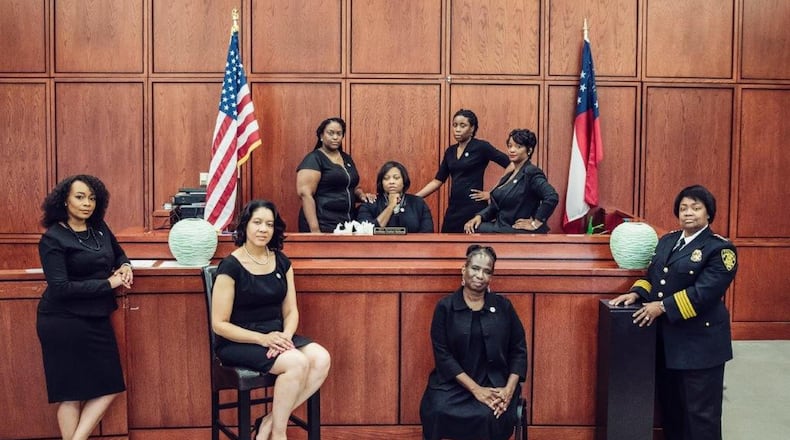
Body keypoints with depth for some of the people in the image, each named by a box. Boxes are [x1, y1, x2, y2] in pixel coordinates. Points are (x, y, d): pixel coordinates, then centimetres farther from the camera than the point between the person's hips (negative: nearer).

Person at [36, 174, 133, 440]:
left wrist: (125, 267, 0)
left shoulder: (99, 229, 6)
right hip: (63, 323, -7)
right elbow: (60, 288, -19)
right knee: (70, 393, 2)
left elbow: (118, 254, 24)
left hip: (96, 319, 7)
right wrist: (109, 283, -18)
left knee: (109, 388, 5)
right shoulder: (53, 239, -12)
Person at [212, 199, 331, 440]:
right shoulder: (231, 266, -10)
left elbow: (291, 311, 8)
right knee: (297, 363, -30)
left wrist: (286, 336, -14)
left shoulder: (281, 262, 8)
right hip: (239, 342, -6)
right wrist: (262, 339, -21)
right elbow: (219, 324, -11)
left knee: (321, 359, -21)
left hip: (276, 335, 6)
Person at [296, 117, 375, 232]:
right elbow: (305, 194, -16)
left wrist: (362, 195, 4)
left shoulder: (347, 159, 13)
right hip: (323, 226, -6)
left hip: (347, 224, 7)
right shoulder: (314, 159, -7)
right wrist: (314, 229, -24)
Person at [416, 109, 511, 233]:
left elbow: (511, 166, -11)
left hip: (474, 208, -6)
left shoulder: (481, 147, -7)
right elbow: (437, 181, 12)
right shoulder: (450, 151, 11)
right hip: (453, 207, 6)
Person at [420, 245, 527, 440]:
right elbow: (443, 355, -5)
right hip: (453, 383, -1)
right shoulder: (445, 307, 1)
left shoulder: (503, 307, 7)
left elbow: (518, 351, 7)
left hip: (494, 383, 1)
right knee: (438, 413, -30)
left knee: (491, 417, -30)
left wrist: (509, 389, -9)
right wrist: (475, 389, -15)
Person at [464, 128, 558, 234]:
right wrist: (479, 216, 0)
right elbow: (495, 205, 19)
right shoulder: (508, 176, 16)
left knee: (477, 230, -19)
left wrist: (536, 223, -20)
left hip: (521, 232, -8)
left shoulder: (531, 173, -12)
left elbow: (552, 197, -26)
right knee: (470, 229, -8)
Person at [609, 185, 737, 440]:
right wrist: (637, 293, -3)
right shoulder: (667, 241, 12)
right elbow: (652, 276, 17)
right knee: (669, 406, 17)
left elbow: (704, 292, -20)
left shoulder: (720, 249, -10)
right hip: (665, 338, 7)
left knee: (700, 412, 3)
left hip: (700, 342, -7)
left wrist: (663, 307, -21)